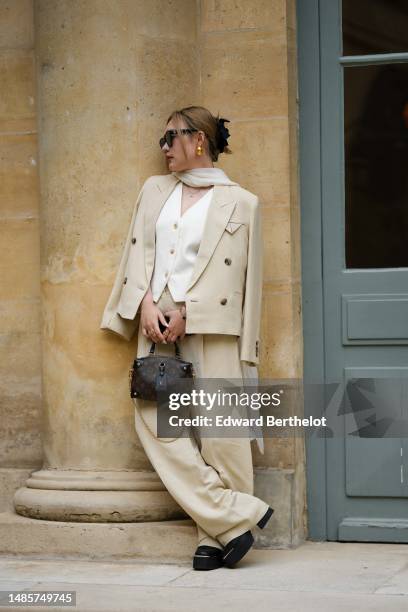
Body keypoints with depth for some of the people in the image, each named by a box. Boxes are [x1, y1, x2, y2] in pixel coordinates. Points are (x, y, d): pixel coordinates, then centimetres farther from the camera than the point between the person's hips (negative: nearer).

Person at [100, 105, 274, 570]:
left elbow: (233, 274, -4)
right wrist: (146, 305, -4)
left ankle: (216, 536, 4)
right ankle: (236, 515, -7)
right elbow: (139, 252, 11)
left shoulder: (240, 202, 3)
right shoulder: (155, 190, 18)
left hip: (211, 327, -5)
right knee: (152, 415, -8)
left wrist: (185, 313, -11)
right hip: (158, 324, 5)